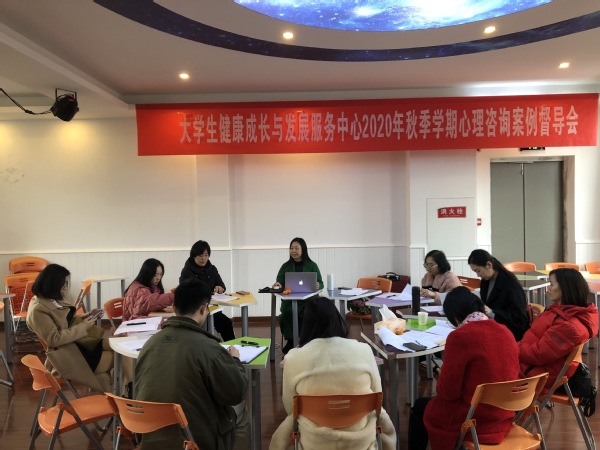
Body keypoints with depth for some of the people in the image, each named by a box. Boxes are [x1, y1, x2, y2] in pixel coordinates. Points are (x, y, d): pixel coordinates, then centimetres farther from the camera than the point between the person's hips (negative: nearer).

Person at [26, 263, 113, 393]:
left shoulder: (54, 299, 8)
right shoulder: (38, 310, -18)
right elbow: (54, 339, -23)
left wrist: (87, 316, 2)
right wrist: (82, 327, -19)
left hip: (77, 342, 9)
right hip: (68, 355, -9)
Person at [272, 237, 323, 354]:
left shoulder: (312, 265, 8)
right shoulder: (286, 266, 12)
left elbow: (320, 284, 6)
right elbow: (279, 284, 6)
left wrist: (317, 286, -18)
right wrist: (277, 285, -18)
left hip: (307, 302, -1)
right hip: (289, 301, 1)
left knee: (305, 317, -31)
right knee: (286, 317, -30)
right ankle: (291, 342, -7)